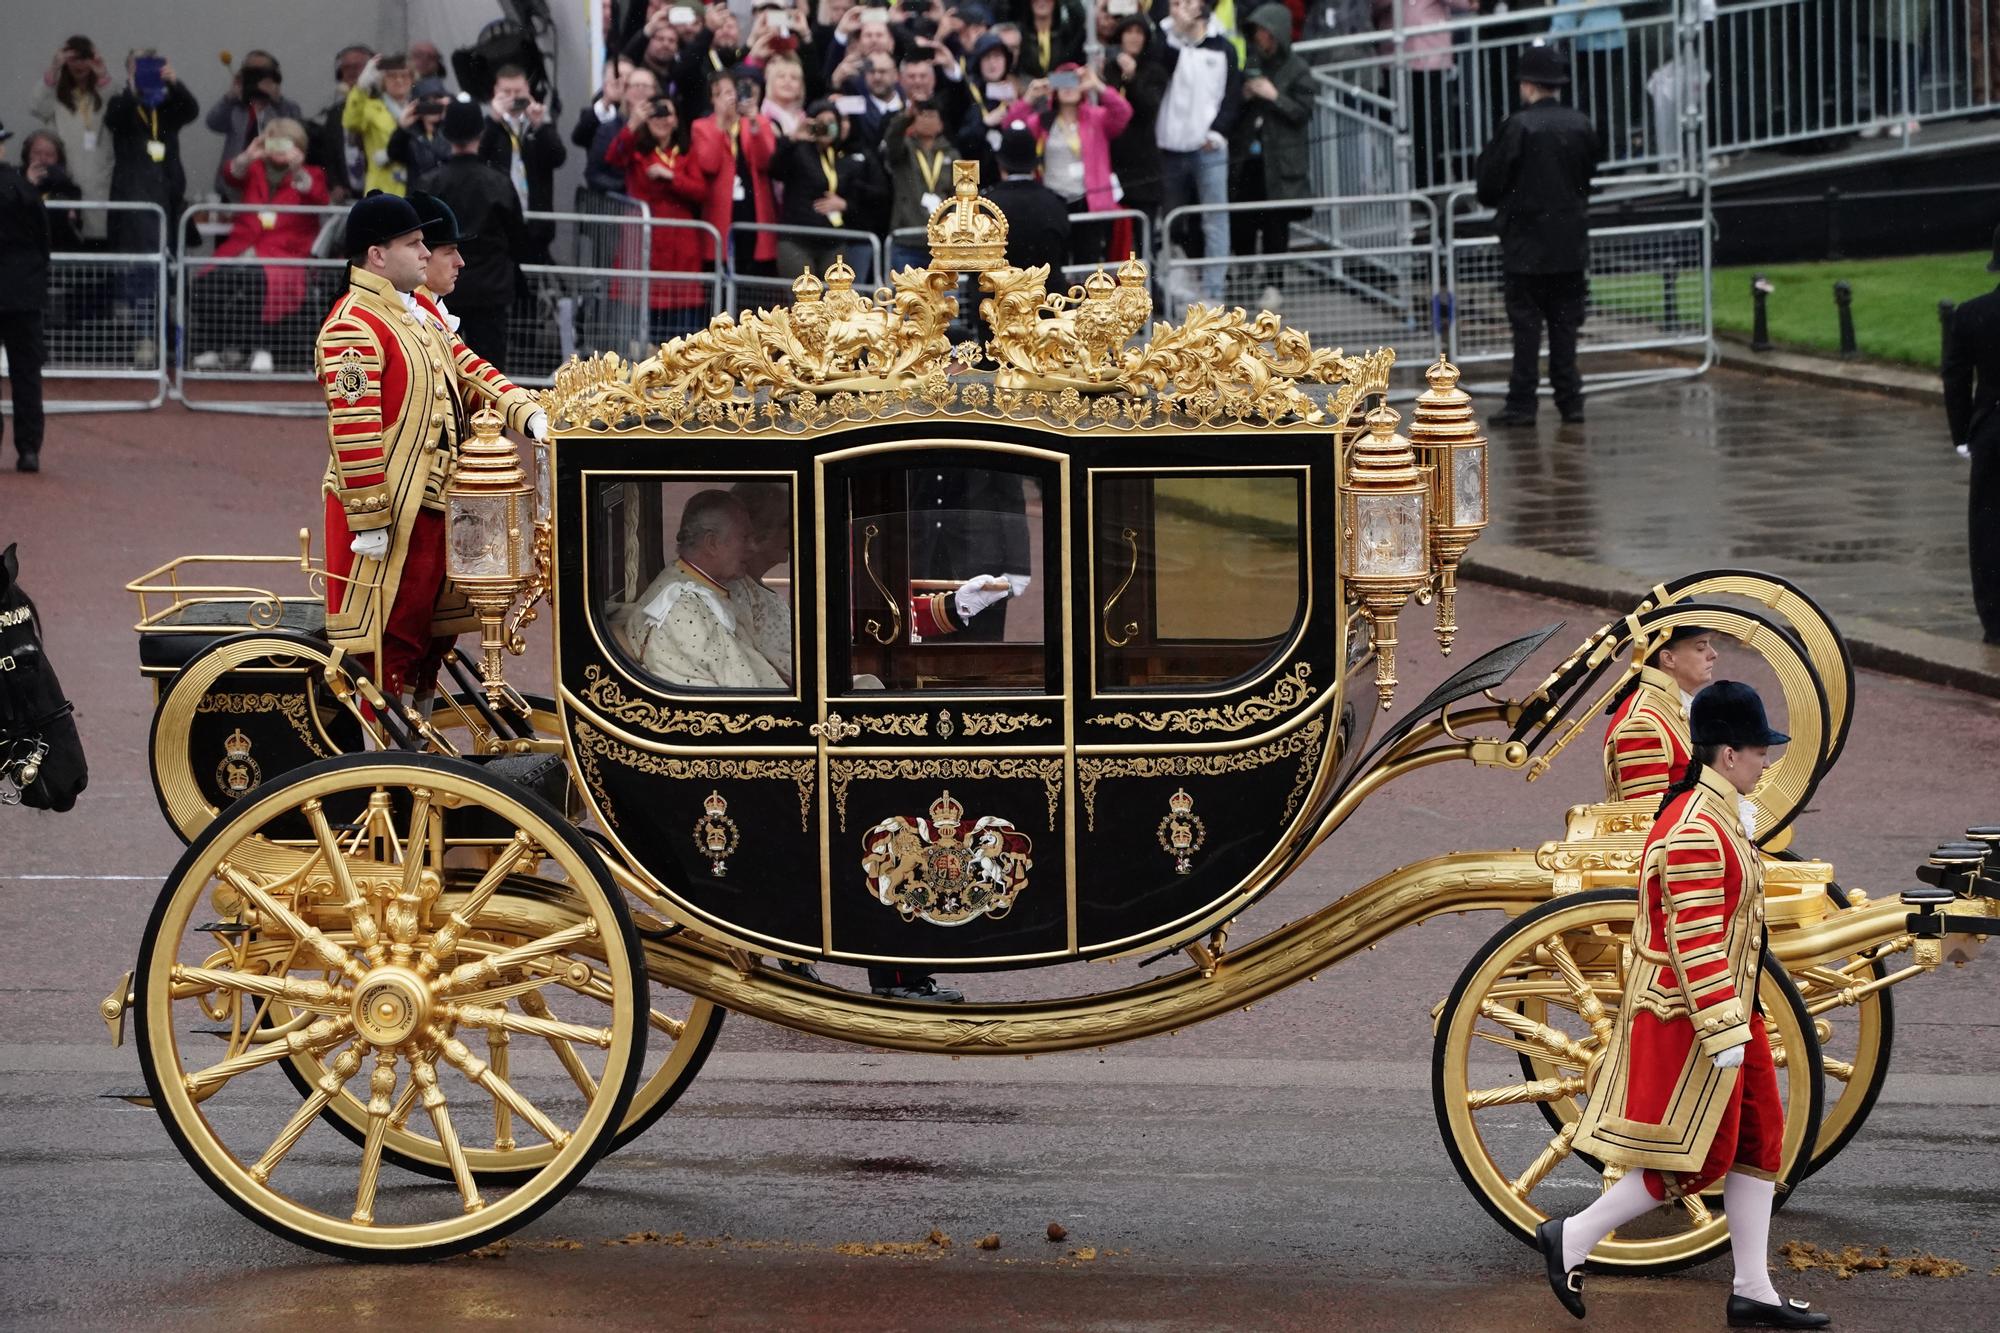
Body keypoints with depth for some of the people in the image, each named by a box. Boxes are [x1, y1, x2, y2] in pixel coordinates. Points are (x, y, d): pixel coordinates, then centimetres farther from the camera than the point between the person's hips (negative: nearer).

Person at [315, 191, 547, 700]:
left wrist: (528, 414, -1)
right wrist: (369, 521, -24)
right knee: (390, 639, -3)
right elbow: (353, 430, -23)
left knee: (425, 636, 17)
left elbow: (467, 369, 16)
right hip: (390, 515, -10)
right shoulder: (353, 327, -19)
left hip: (430, 504, 10)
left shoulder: (417, 310, 13)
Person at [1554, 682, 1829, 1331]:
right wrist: (1724, 1034, -24)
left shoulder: (1716, 816, 10)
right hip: (1689, 1018, -10)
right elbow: (1695, 944, -25)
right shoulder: (1695, 833, -23)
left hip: (1730, 1008, 10)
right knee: (1696, 1157, -3)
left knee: (1758, 1140, 10)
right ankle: (1572, 1239, 8)